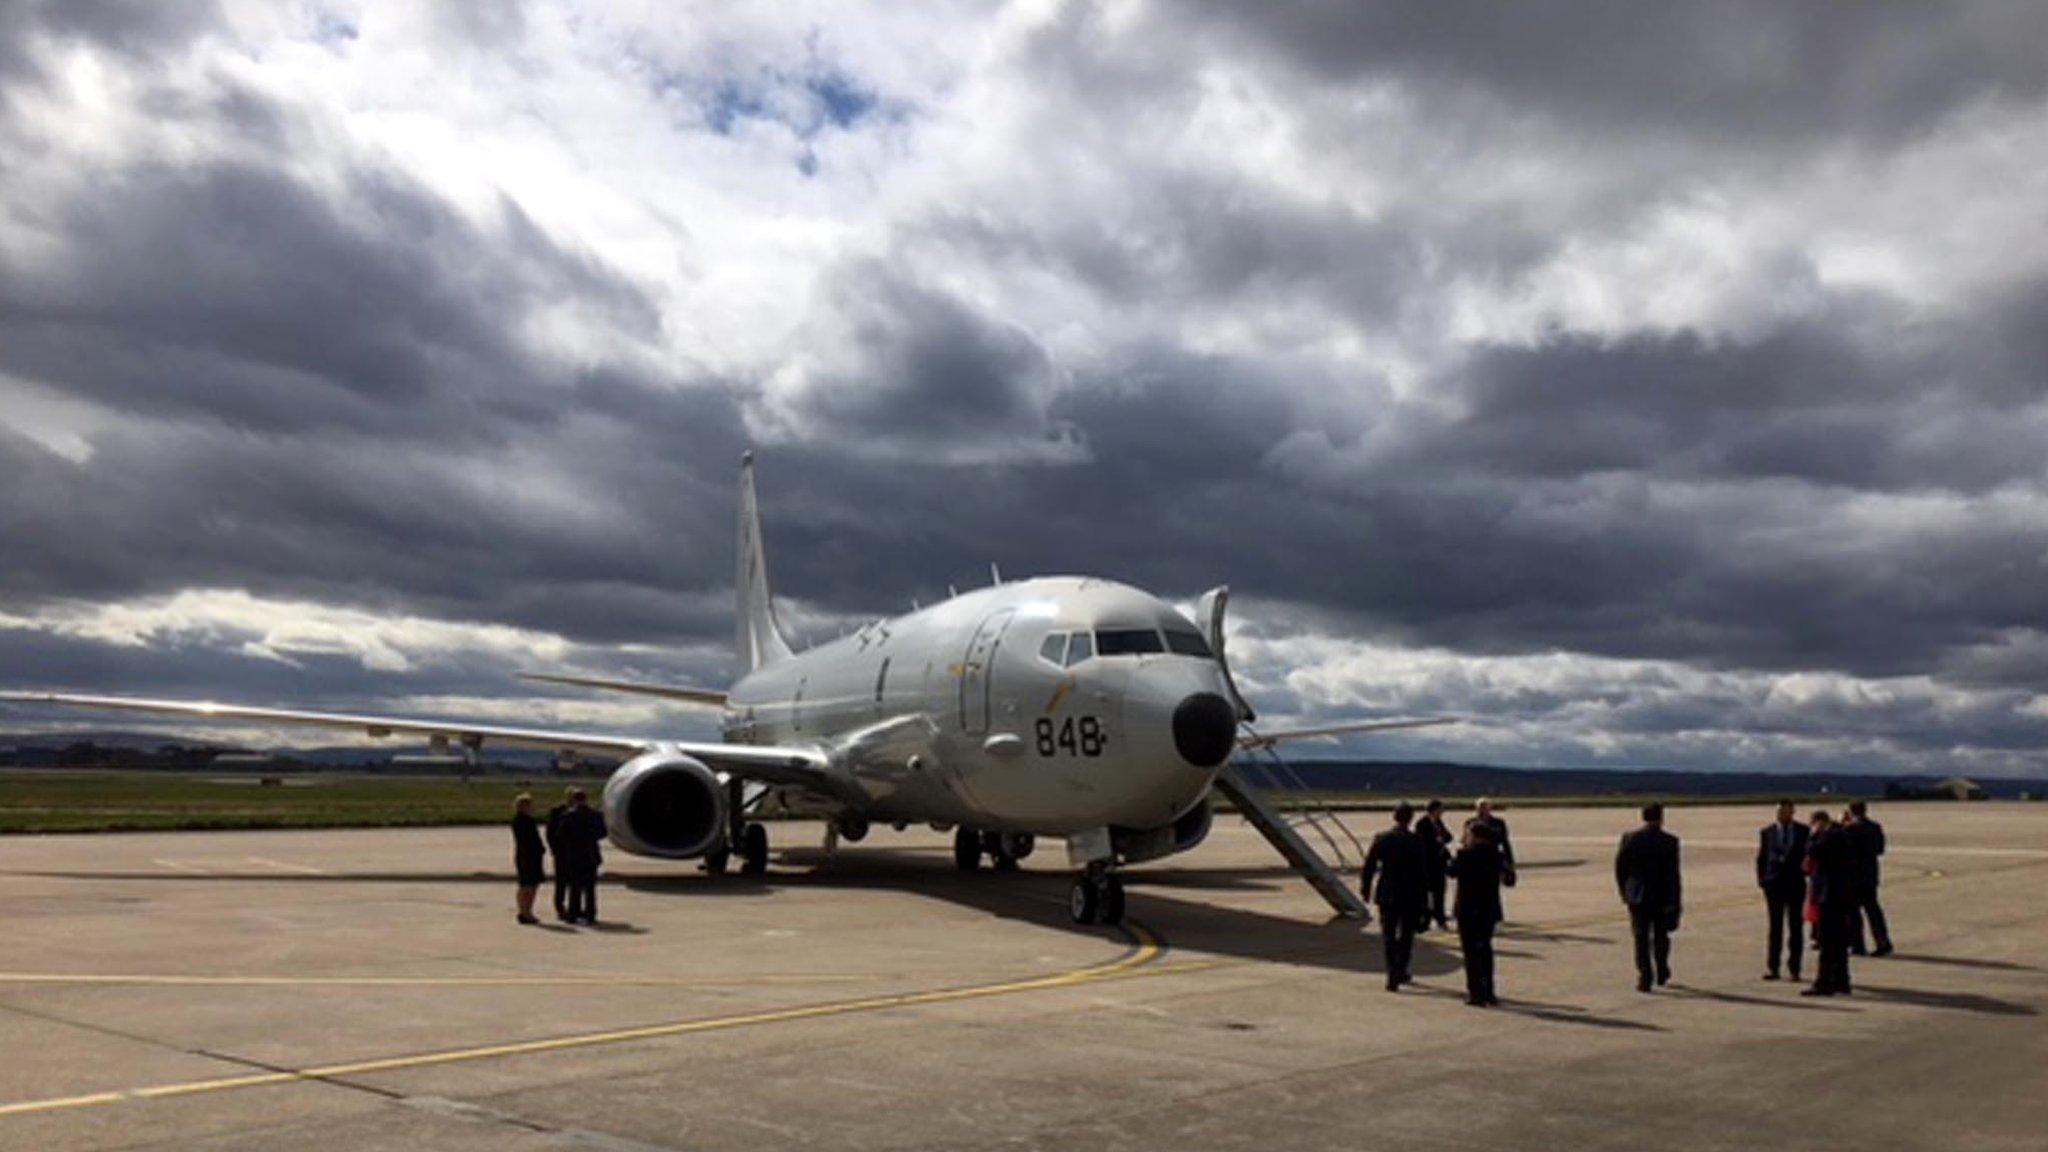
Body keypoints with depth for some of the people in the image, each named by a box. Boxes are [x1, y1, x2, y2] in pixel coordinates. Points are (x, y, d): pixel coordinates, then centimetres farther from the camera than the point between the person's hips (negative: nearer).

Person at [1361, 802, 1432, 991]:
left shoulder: (1381, 839, -5)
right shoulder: (1417, 842, -10)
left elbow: (1369, 866, -1)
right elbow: (1423, 873, -9)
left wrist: (1365, 889, 12)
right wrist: (1424, 901, -3)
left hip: (1387, 895, 1)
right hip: (1411, 897, -1)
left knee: (1389, 936, 12)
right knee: (1406, 937, 12)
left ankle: (1394, 974, 7)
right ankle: (1398, 974, 12)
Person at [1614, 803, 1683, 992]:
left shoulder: (1629, 838, -4)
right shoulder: (1669, 841, -10)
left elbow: (1619, 868, 0)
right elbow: (1673, 874, -13)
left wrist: (1624, 892, 13)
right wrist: (1674, 901, -9)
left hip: (1637, 897, 0)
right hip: (1662, 897, 0)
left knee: (1641, 938, 4)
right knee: (1661, 935, 19)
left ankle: (1645, 977, -5)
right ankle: (1662, 973, 30)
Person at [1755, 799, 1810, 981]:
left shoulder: (1804, 831, 3)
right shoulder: (1766, 832, 5)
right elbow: (1761, 857, 6)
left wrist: (1806, 873, -9)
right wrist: (1761, 879, -1)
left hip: (1796, 883, 0)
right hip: (1774, 883, 0)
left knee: (1795, 927, 3)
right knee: (1775, 926, 4)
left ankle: (1794, 968, 8)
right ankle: (1772, 968, 6)